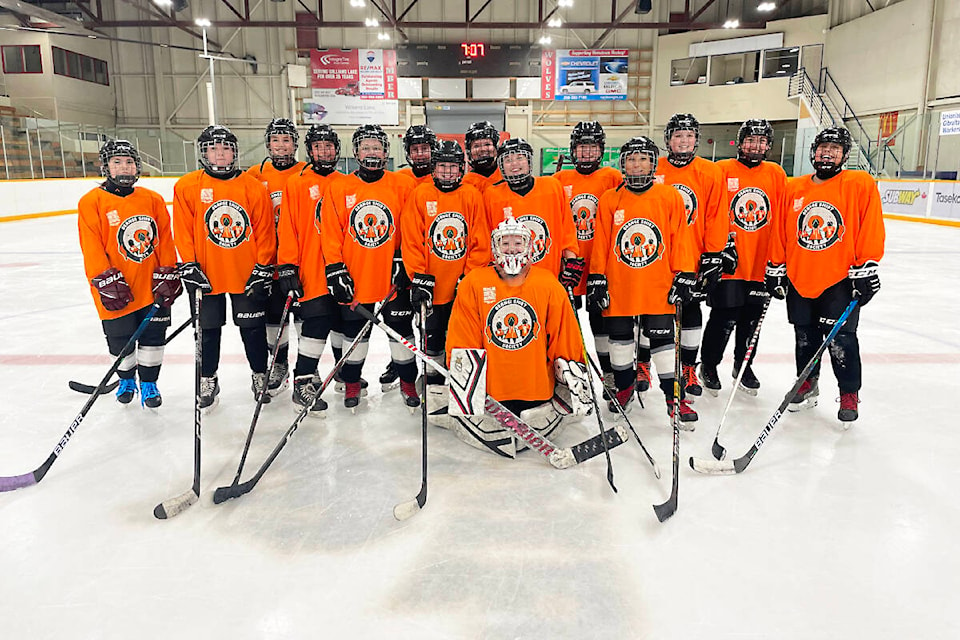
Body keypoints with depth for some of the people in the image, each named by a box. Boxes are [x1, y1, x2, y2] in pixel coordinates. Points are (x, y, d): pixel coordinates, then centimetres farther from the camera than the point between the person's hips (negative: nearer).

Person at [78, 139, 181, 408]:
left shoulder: (153, 199, 4)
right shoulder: (92, 201, -4)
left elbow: (165, 239, 4)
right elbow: (92, 247, -9)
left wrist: (167, 274, -2)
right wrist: (107, 281, -15)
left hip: (152, 285, 2)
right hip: (118, 290, -2)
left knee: (153, 336, 8)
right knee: (120, 341, 10)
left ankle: (148, 383, 26)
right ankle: (126, 379, 36)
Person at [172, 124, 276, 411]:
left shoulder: (253, 186, -2)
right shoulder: (187, 186, -1)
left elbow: (265, 230, -1)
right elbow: (182, 231, -1)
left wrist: (263, 268, -4)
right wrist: (188, 266, -6)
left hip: (248, 274, 0)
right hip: (206, 274, 1)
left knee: (253, 328, 8)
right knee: (208, 330, 12)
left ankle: (260, 375, 26)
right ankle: (208, 380, 28)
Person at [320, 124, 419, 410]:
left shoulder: (403, 186, 0)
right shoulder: (338, 188, 1)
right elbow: (330, 233, -1)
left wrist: (401, 260, -5)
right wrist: (335, 270, -6)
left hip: (392, 278, 0)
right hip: (354, 279, 1)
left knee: (401, 331, 8)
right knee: (354, 334, 13)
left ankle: (408, 381, 27)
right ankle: (352, 383, 31)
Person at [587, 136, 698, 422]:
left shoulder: (670, 197, 1)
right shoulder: (609, 200, 2)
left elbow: (680, 240, 1)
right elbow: (600, 244, 3)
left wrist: (684, 276, -3)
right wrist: (596, 280, 1)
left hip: (658, 287, -1)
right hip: (618, 287, 2)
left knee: (663, 340, 2)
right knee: (620, 339, 13)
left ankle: (675, 397, 14)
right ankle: (624, 386, 34)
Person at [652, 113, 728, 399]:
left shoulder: (710, 173, 0)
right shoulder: (653, 171, -1)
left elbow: (716, 217, 0)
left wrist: (713, 256, -4)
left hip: (694, 260, 1)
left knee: (691, 314, 10)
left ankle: (688, 368, 24)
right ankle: (642, 365, 24)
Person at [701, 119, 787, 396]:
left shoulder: (776, 174, 8)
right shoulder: (722, 170, -3)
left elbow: (781, 218, 9)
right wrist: (721, 246, -11)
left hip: (761, 263, 4)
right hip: (728, 262, -3)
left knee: (751, 318, 13)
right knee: (724, 319, -2)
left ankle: (743, 365, 31)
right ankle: (708, 365, 18)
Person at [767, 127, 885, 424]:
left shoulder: (861, 184, -4)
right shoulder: (793, 188, 6)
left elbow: (871, 231, -7)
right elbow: (780, 232, 10)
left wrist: (866, 271, -11)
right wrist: (776, 269, 8)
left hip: (840, 280, -3)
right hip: (797, 279, 4)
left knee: (841, 339, -3)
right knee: (805, 337, 14)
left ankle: (849, 394, 15)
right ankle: (808, 384, 33)